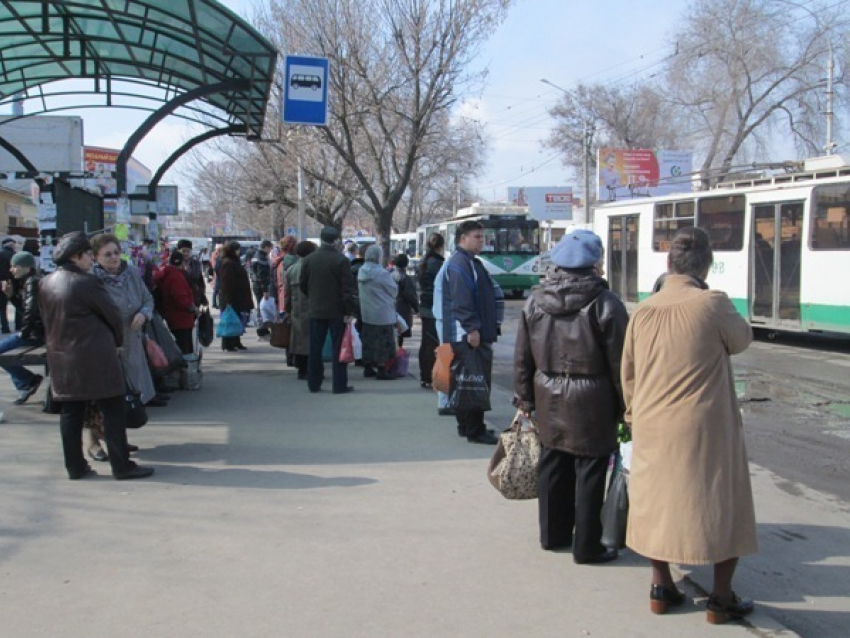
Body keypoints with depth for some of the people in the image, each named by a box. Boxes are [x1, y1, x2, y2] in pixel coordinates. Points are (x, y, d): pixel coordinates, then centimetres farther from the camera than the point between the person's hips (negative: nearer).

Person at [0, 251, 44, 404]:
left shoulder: (31, 282, -15)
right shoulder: (28, 282, 16)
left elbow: (31, 310, -25)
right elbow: (24, 307, 19)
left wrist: (23, 333, -15)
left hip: (36, 333, -11)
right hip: (37, 330, 11)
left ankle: (29, 380, 0)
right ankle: (24, 385, 20)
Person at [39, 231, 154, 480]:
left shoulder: (46, 283, 7)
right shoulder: (87, 282, -14)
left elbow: (46, 319, 14)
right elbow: (112, 314, -7)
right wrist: (118, 341, 9)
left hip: (61, 357, 7)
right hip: (96, 357, -7)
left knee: (70, 412, 11)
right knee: (112, 410, 1)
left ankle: (75, 467, 16)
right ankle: (121, 465, 3)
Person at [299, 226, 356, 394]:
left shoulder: (309, 260, 2)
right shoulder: (341, 260, -12)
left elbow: (302, 284, 9)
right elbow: (348, 288, -14)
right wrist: (348, 311, -10)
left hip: (316, 311, 4)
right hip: (336, 311, -4)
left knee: (315, 348, 10)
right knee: (338, 348, 1)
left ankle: (314, 383, 14)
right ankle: (340, 385, 2)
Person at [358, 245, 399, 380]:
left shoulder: (361, 271, 3)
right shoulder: (382, 273, -20)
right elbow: (394, 290, -10)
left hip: (366, 312, 7)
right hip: (383, 314, -7)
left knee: (368, 340, 15)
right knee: (383, 343, 0)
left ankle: (368, 368, 22)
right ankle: (381, 370, 2)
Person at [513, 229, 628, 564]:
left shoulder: (535, 301, 3)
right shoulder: (604, 304, -12)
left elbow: (522, 357, 7)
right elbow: (619, 361, -11)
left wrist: (524, 397, 15)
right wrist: (624, 404, -2)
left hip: (549, 398, 5)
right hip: (591, 401, -5)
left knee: (553, 466, 17)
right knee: (589, 473, 5)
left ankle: (553, 534, 30)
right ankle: (586, 546, 13)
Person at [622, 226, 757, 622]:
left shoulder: (643, 311, 0)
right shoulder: (712, 304, -16)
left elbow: (628, 374, 8)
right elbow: (741, 340, 3)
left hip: (652, 430, 4)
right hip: (705, 429, -4)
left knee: (656, 502, 17)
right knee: (723, 506, 11)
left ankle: (661, 588, 26)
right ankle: (721, 598, 19)